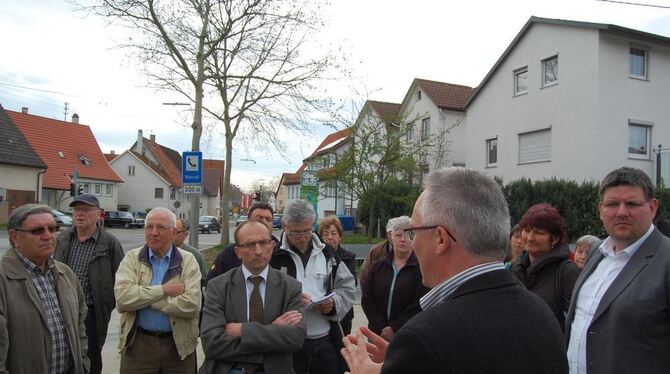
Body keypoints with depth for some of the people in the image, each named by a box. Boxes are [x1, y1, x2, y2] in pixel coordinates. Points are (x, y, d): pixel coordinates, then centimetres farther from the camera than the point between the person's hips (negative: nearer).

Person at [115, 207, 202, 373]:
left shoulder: (188, 260, -3)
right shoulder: (132, 258, 1)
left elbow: (191, 305, -16)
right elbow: (122, 298, -14)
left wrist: (141, 297, -13)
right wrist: (163, 290, -16)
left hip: (179, 345, 0)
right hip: (138, 344, 1)